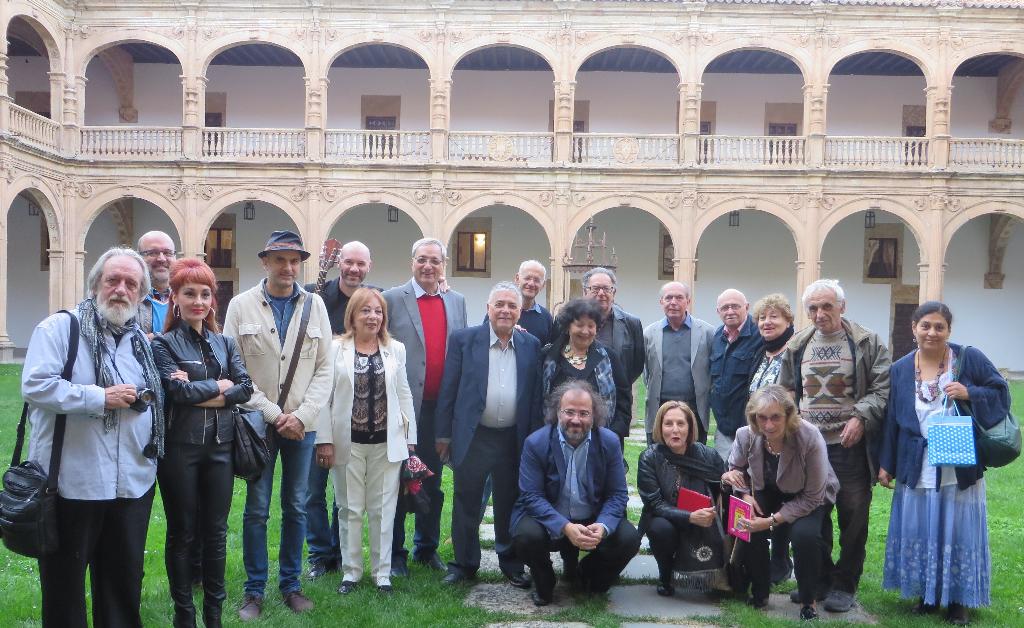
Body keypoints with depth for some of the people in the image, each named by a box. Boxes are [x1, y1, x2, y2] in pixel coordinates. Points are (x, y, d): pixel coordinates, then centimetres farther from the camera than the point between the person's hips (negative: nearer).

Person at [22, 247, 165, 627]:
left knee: (124, 580, 16)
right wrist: (101, 398, -18)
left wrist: (144, 397, 1)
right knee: (64, 581, 9)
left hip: (132, 482, 5)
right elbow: (35, 385, -18)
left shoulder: (142, 340, 13)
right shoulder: (59, 328, -6)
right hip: (73, 481, -5)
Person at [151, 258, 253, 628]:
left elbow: (245, 388, -1)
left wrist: (199, 395, -12)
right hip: (180, 448, -4)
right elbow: (177, 389, -17)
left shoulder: (224, 343, 10)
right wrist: (219, 386, -7)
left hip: (220, 446, 4)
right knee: (182, 533, 8)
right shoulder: (164, 344, -3)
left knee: (216, 531, 10)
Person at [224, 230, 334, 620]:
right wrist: (274, 414, -10)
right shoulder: (241, 306, -1)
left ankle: (291, 584, 23)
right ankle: (254, 590, 17)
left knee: (296, 508, 10)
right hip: (258, 423, -2)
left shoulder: (314, 306, 4)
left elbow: (325, 369, 2)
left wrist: (302, 416, -9)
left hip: (302, 424, 2)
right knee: (256, 510, 4)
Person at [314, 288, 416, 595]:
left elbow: (404, 395, 7)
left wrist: (410, 439, 3)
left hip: (386, 443, 2)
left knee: (383, 509, 8)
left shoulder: (395, 349, 5)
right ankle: (351, 571, 23)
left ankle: (382, 572, 20)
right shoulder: (336, 349, -3)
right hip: (348, 442, -1)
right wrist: (324, 440, -7)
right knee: (351, 509, 9)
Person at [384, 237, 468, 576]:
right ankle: (395, 554, 19)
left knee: (432, 484, 14)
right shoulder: (392, 299, -4)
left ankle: (427, 548, 28)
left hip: (440, 407, 4)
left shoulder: (457, 302, 9)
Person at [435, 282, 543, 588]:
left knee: (510, 505, 13)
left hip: (513, 440, 2)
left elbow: (535, 396, 6)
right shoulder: (464, 339, -2)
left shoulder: (531, 345, 4)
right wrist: (443, 434, -3)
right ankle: (465, 564, 25)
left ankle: (511, 564, 29)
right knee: (466, 506, 10)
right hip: (472, 437, -1)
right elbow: (448, 390, -1)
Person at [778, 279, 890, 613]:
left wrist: (861, 417, -19)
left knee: (853, 517, 2)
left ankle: (844, 585, 16)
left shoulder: (868, 343, -1)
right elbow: (786, 391, 18)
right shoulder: (797, 345, 11)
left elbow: (882, 388, -5)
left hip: (849, 446, -3)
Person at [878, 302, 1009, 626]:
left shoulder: (970, 358, -3)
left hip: (960, 468, -2)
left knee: (959, 533, 6)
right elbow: (892, 419, 7)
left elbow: (1001, 394, 0)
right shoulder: (900, 369, 4)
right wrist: (885, 463, 6)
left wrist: (969, 393, -19)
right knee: (920, 534, 9)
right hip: (917, 470, 2)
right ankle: (927, 595, 26)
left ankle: (958, 600, 20)